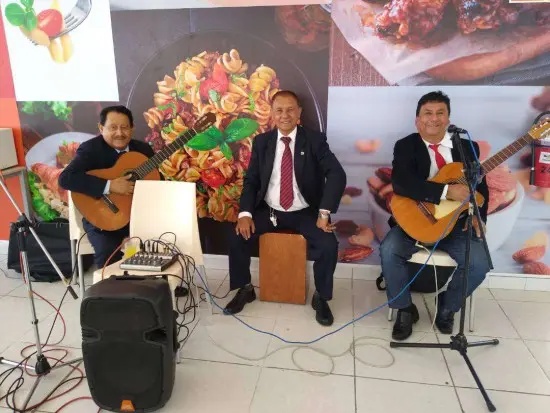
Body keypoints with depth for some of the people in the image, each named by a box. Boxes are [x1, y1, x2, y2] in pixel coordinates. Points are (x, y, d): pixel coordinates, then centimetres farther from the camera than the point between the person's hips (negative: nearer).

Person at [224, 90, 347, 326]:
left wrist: (324, 212, -28)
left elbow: (337, 175, -17)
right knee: (237, 238, -16)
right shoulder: (261, 142, 3)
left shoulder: (315, 140, -6)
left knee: (329, 245, -24)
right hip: (269, 211, 2)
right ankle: (245, 289, 10)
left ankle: (321, 297, 4)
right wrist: (245, 213, -14)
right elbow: (250, 180, 2)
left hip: (305, 213, -2)